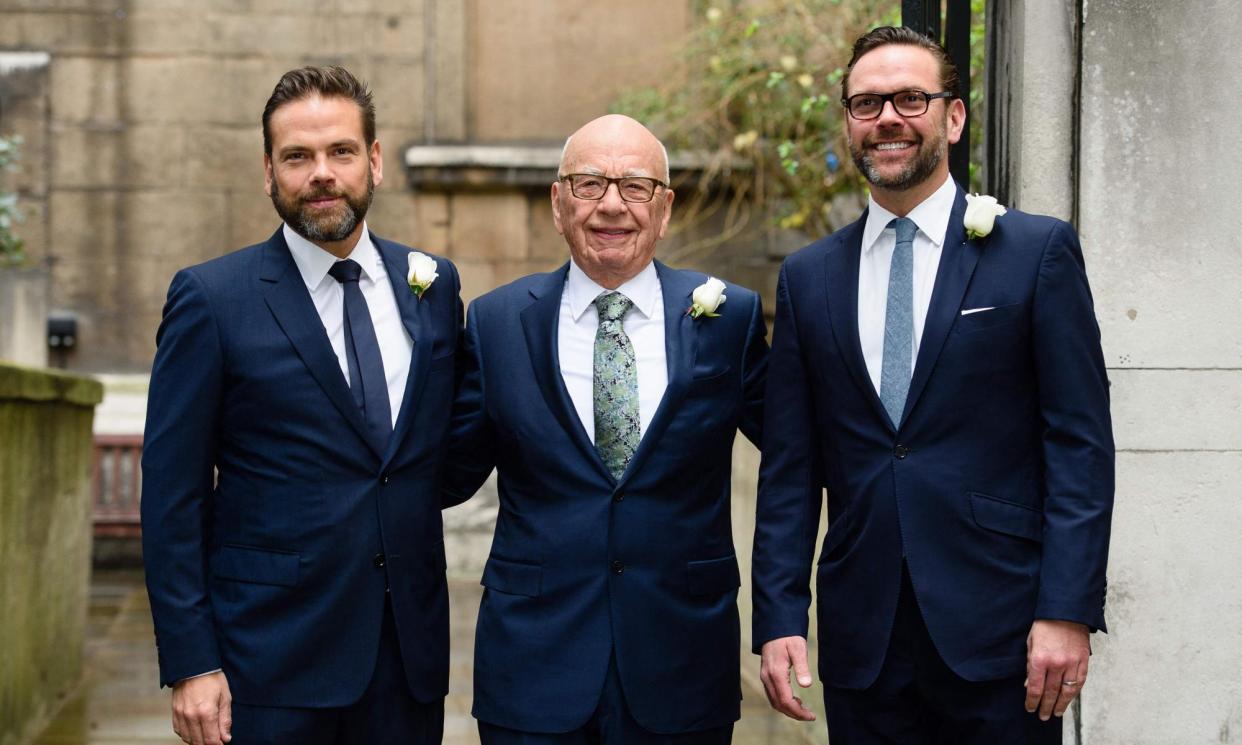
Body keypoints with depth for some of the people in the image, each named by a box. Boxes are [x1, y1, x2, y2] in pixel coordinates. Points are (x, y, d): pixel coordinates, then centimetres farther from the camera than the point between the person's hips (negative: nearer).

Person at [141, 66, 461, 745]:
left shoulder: (433, 286, 8)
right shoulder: (211, 299, -4)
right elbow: (172, 497, -5)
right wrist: (190, 665, -10)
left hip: (410, 660, 4)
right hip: (272, 659, -3)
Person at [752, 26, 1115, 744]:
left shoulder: (1039, 251, 0)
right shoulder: (808, 278, 10)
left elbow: (1082, 443, -4)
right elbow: (789, 469, 9)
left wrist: (1069, 611, -11)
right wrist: (779, 620, 0)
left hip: (999, 634, -3)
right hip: (862, 643, 3)